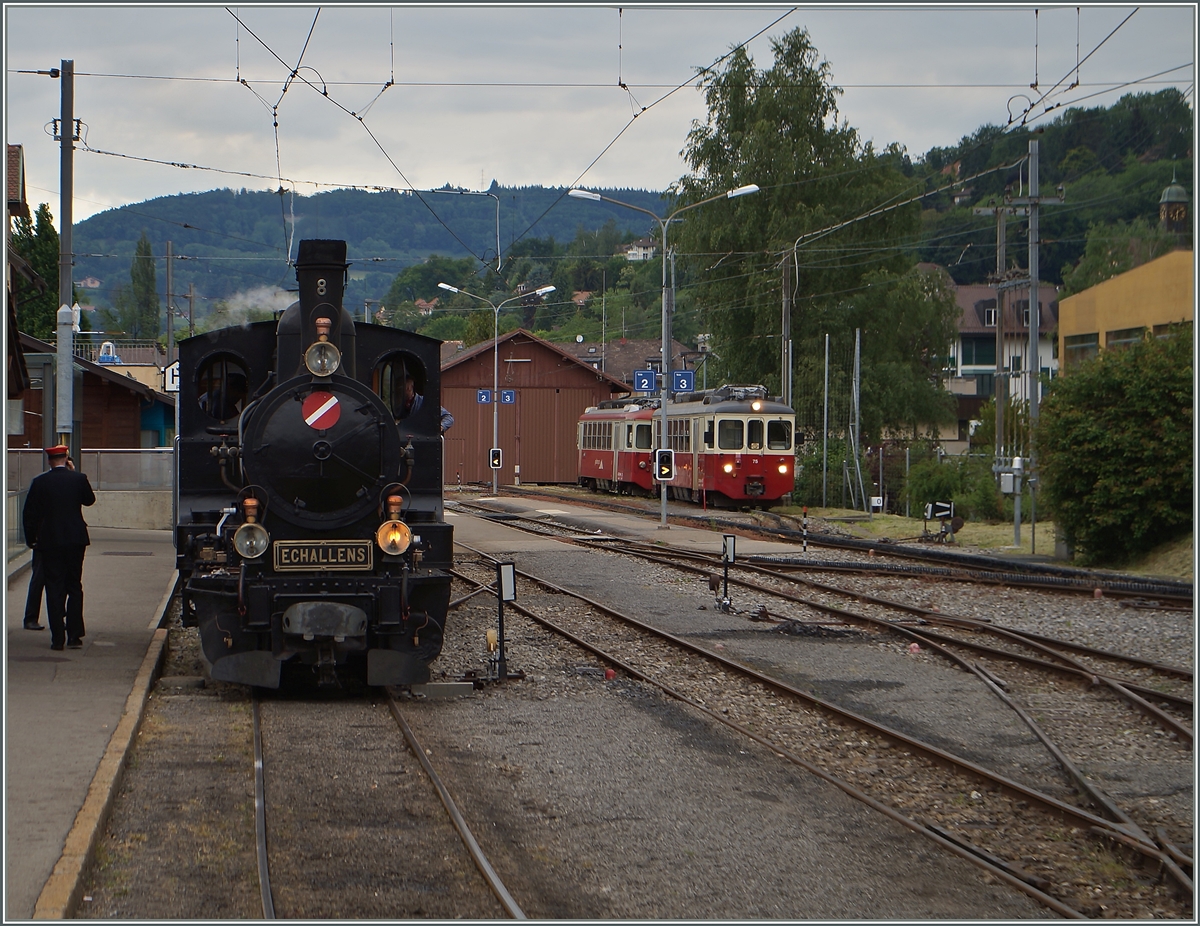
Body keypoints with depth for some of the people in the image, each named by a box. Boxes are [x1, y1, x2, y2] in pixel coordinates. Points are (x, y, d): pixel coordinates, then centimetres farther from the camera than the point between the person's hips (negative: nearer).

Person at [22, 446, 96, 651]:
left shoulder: (40, 482, -5)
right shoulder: (79, 478, -3)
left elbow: (29, 513, -3)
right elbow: (90, 499, 15)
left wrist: (31, 539, 9)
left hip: (50, 542, -1)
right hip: (75, 540, 1)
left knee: (54, 589, 2)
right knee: (75, 588, 10)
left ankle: (57, 638, -2)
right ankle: (75, 635, 6)